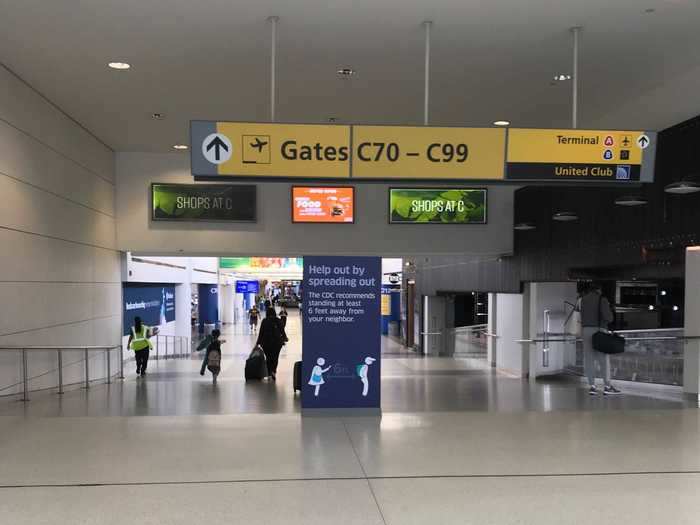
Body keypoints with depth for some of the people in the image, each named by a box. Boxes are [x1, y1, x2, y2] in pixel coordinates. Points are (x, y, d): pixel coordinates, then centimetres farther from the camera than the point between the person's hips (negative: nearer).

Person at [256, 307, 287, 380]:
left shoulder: (264, 321, -2)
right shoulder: (278, 321, 0)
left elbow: (261, 333, -3)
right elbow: (282, 331, 4)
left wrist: (258, 343, 2)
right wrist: (284, 338, 22)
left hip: (266, 342, 0)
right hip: (277, 342, 0)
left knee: (268, 357, 13)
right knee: (275, 357, 6)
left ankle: (269, 373, 15)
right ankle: (273, 371, -15)